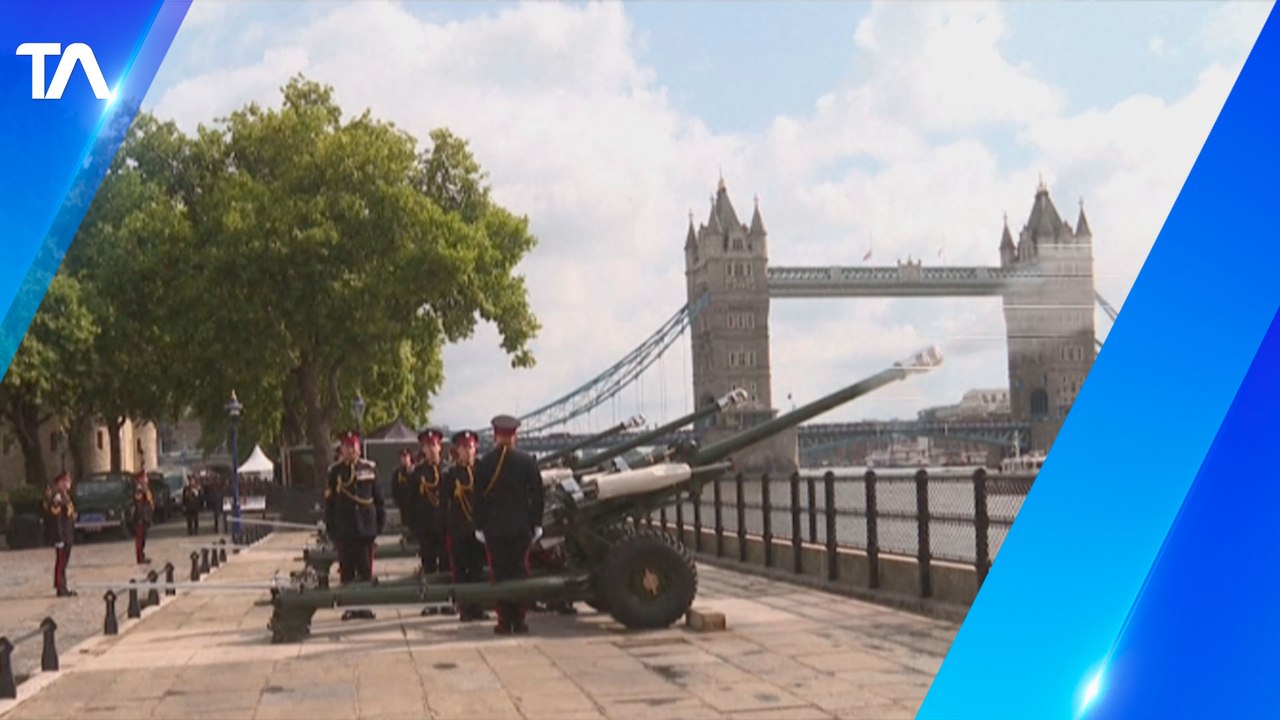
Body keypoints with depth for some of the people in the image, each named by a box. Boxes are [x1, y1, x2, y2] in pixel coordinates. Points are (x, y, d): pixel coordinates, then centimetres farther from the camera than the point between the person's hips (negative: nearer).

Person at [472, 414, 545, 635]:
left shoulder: (484, 463, -4)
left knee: (500, 574, 5)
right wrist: (536, 524, 7)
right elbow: (537, 495, -1)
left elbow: (479, 498, -2)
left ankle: (505, 621, 4)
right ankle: (519, 620, 6)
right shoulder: (527, 461, -3)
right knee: (520, 572, 7)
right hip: (521, 527, 1)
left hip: (494, 528, 0)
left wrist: (479, 526, 5)